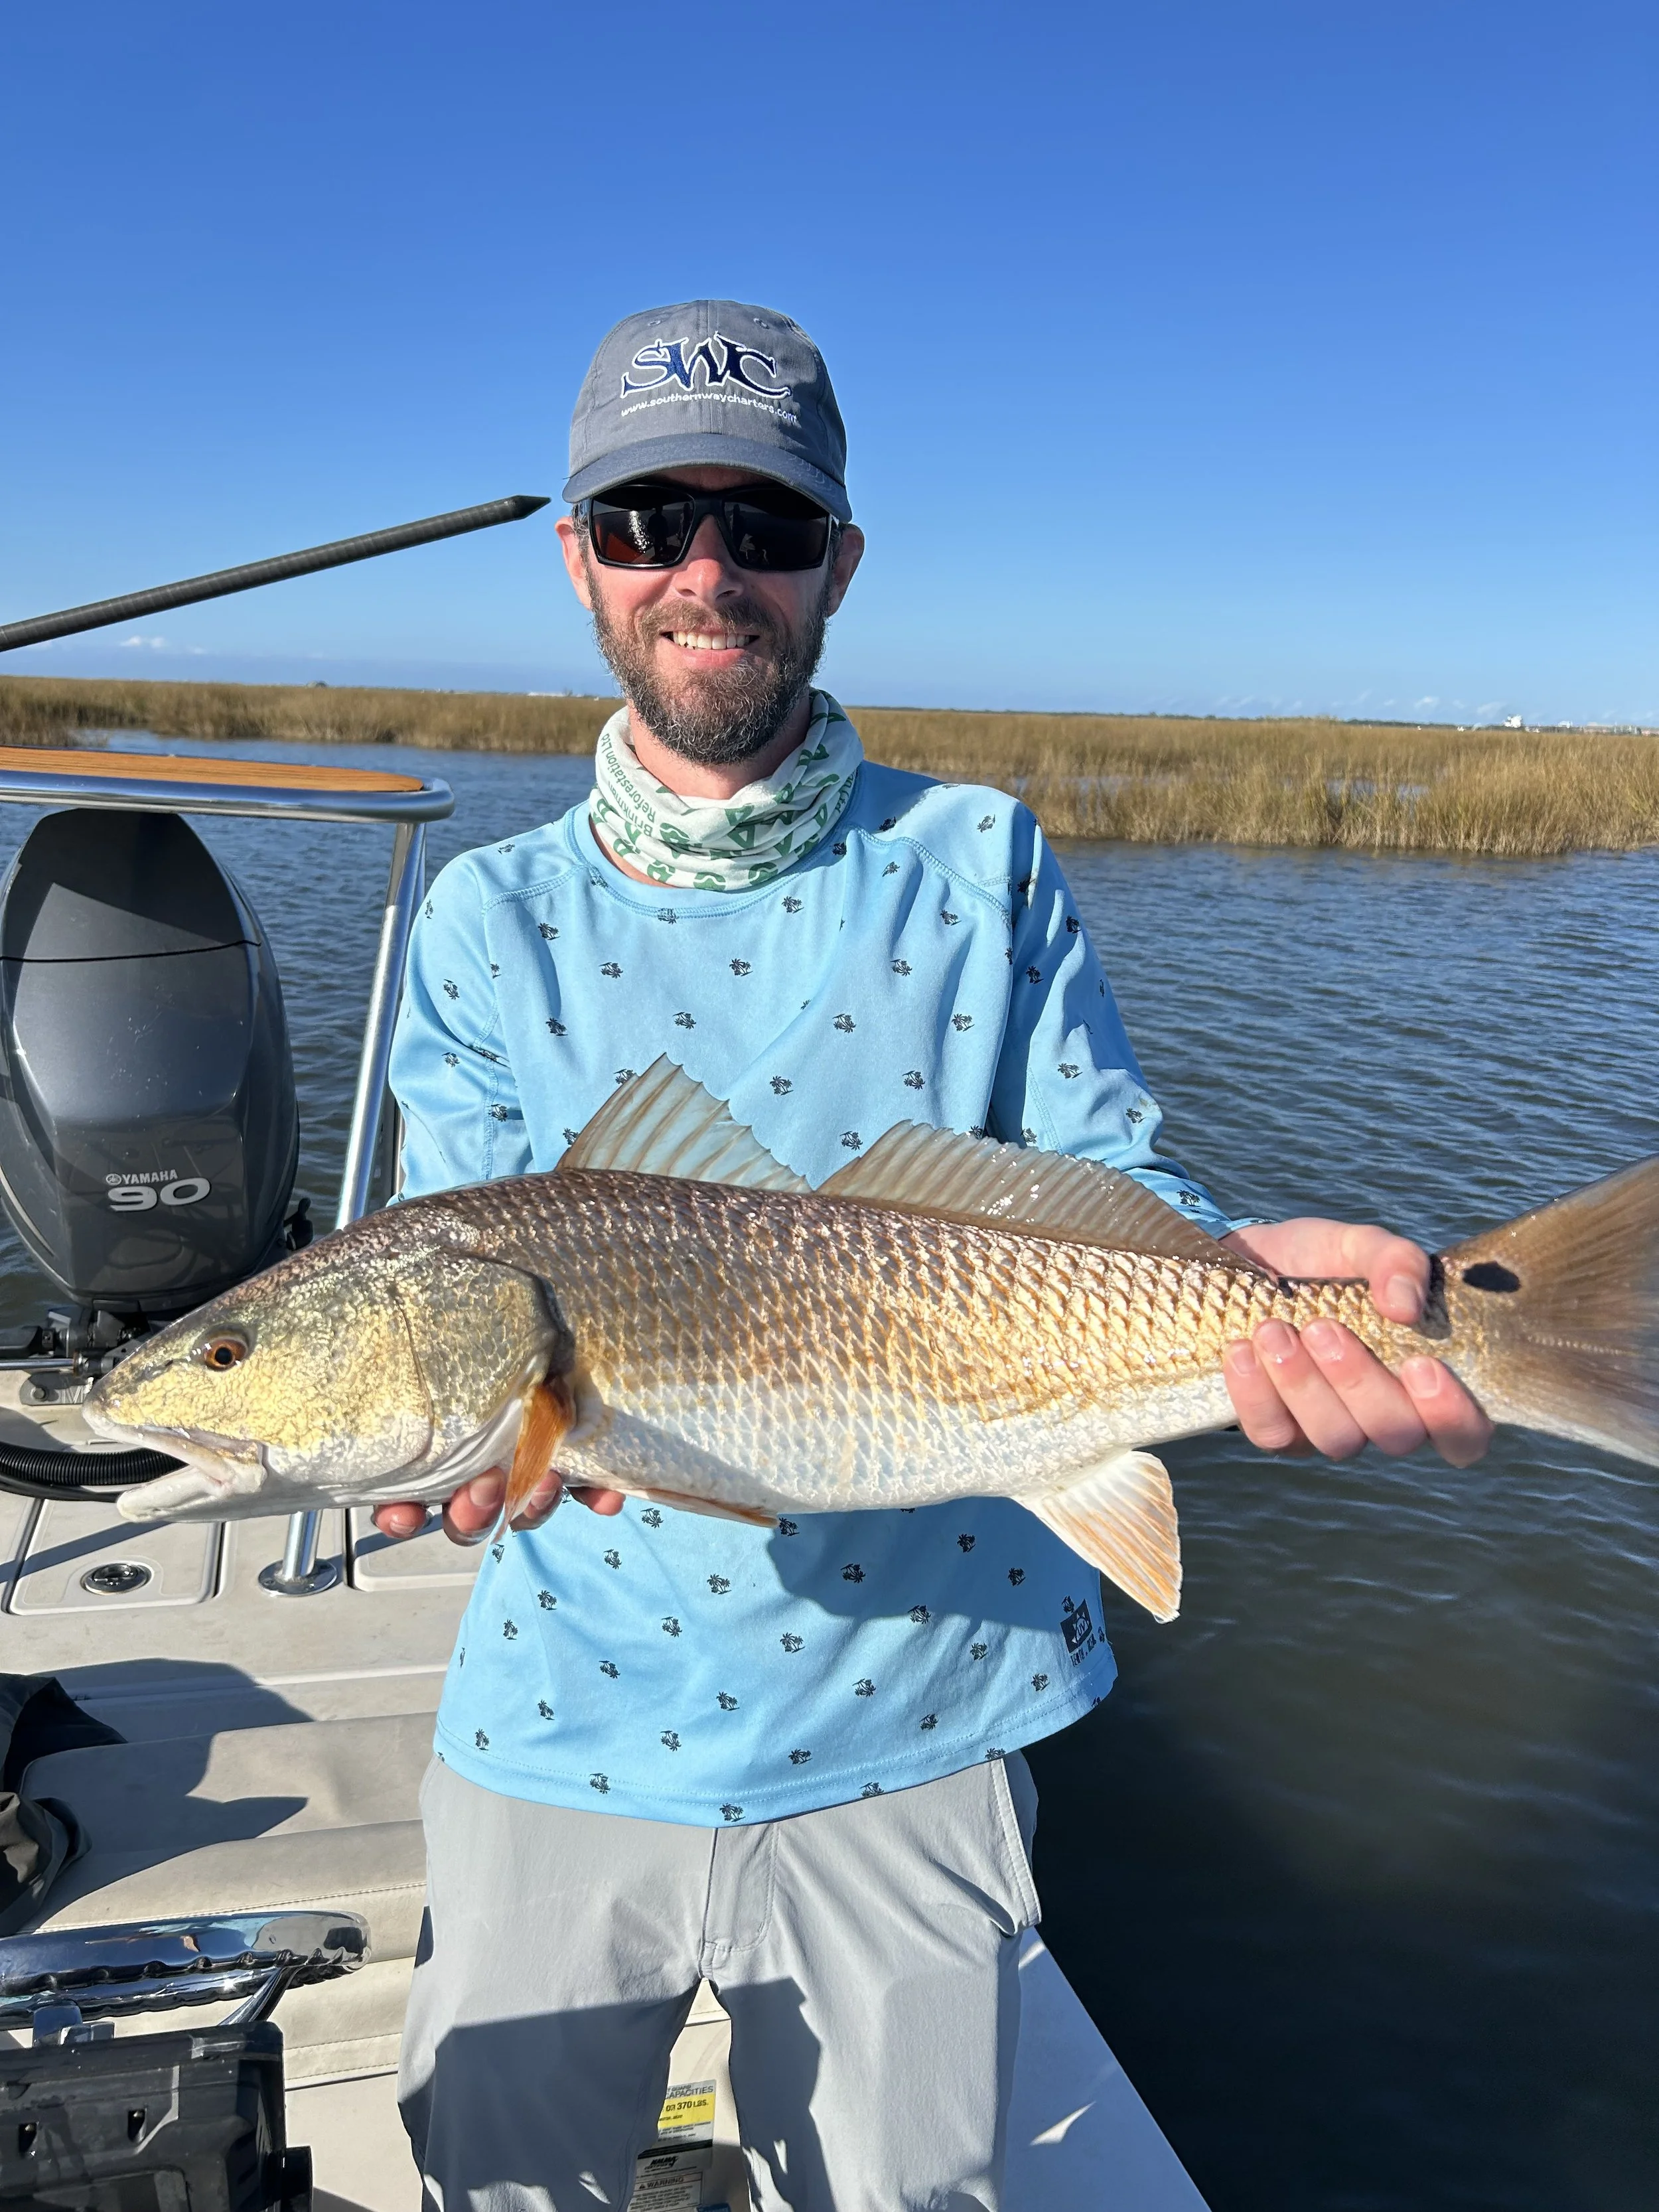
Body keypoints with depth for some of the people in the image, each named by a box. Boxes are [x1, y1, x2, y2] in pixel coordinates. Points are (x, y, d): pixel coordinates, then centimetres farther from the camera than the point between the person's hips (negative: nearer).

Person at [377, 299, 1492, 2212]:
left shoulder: (979, 867, -2)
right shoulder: (486, 917, 0)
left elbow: (1107, 1182, -6)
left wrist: (1238, 1271, -29)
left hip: (911, 1728, 0)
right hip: (566, 1719, 1)